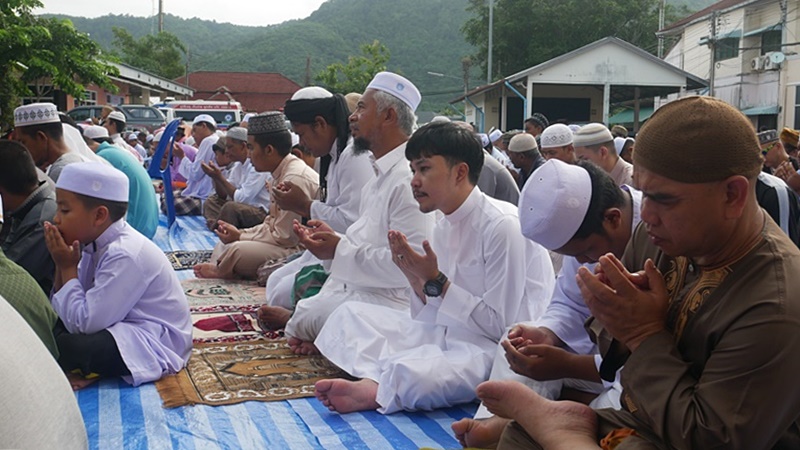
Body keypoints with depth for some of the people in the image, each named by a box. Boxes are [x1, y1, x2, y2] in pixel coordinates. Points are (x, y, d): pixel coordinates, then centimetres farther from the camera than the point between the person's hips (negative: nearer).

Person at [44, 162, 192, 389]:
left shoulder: (124, 255, -25)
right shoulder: (96, 246, 4)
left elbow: (84, 324, -26)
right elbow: (64, 313, 3)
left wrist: (68, 268, -17)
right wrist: (62, 267, -10)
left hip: (156, 344, -10)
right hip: (124, 328, 10)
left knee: (62, 347, -26)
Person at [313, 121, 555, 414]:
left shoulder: (502, 226, -17)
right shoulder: (444, 226, 8)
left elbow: (501, 326, -17)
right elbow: (432, 317, 11)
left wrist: (436, 281, -18)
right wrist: (415, 277, -7)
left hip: (492, 349, -9)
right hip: (446, 336, 9)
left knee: (413, 374, -37)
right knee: (350, 313, 4)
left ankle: (373, 393, -7)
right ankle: (373, 381, -20)